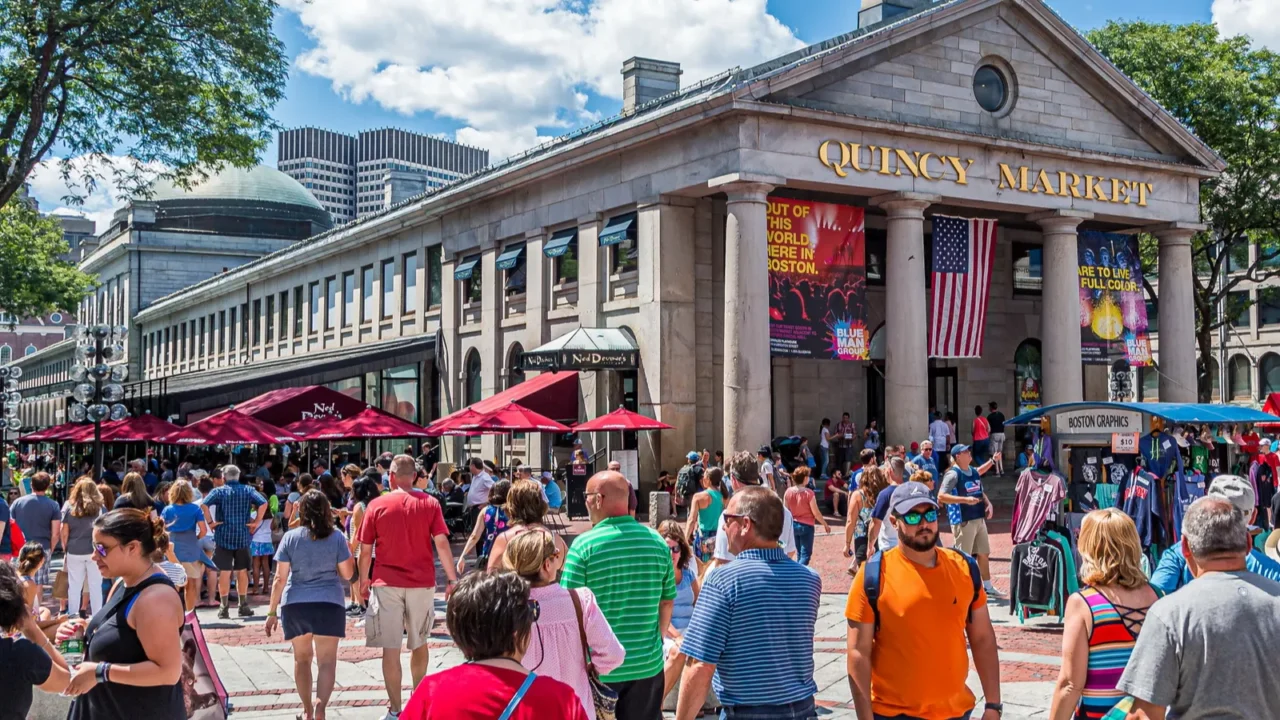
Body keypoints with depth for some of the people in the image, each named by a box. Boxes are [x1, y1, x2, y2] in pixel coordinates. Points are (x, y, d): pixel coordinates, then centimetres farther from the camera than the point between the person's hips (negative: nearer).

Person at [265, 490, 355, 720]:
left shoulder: (290, 537, 1)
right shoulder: (337, 537, 0)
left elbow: (280, 578, -2)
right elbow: (347, 574, 2)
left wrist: (272, 611, 3)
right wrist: (348, 553, 19)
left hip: (294, 605, 2)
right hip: (328, 605, -1)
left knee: (302, 658, 19)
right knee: (327, 660, -2)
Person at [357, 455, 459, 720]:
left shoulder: (377, 505, -3)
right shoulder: (429, 503, -2)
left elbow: (365, 550, -1)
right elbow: (442, 543, -7)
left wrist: (363, 580, 13)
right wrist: (453, 579, -2)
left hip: (387, 584, -2)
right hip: (422, 583, 2)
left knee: (390, 648, 3)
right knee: (419, 643, 20)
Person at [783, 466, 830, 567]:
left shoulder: (788, 491, -4)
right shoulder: (808, 493, -17)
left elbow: (785, 511, 4)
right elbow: (816, 513, -12)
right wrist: (825, 524, 1)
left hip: (793, 525, 5)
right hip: (806, 526, -5)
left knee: (800, 553, 20)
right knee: (806, 554, -3)